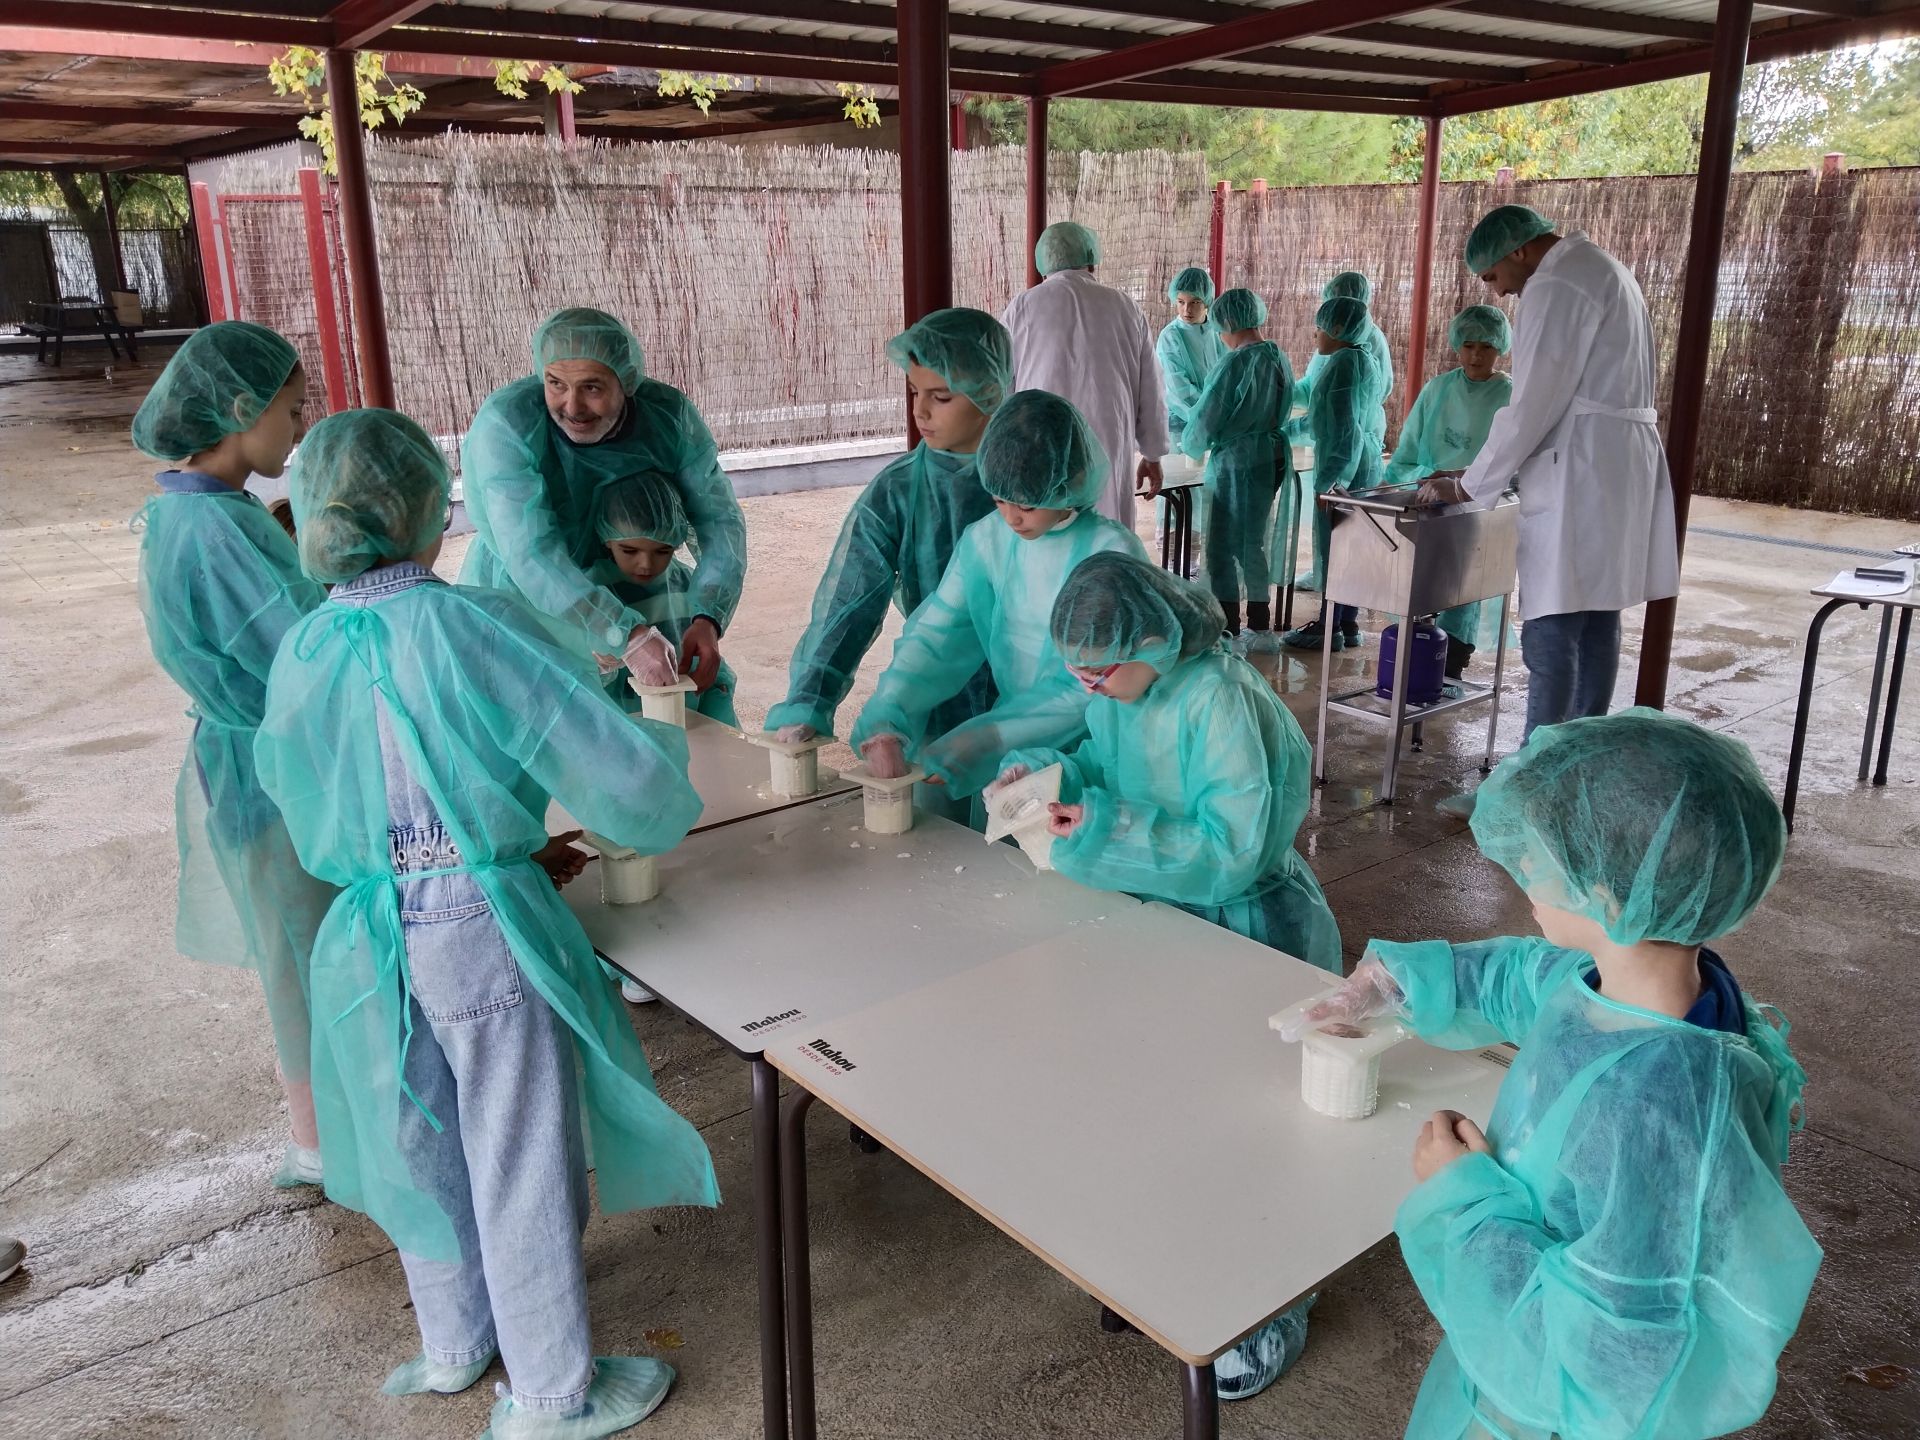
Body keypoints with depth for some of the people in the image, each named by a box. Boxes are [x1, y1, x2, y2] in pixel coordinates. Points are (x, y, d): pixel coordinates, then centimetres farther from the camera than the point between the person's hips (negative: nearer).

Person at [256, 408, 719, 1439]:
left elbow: (287, 781, 14)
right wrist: (665, 801, 2)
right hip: (484, 930, -5)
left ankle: (453, 1342, 46)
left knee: (420, 1144, 24)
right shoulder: (470, 625, -18)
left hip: (364, 934, 6)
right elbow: (620, 767, -20)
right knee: (522, 1162, 11)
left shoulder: (304, 649, -1)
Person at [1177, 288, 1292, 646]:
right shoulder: (1280, 359, 6)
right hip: (1275, 456, 8)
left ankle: (1228, 632, 5)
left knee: (1223, 545, 2)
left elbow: (1206, 418, -15)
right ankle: (1260, 627, 26)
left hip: (1237, 460, -8)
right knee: (1256, 541, 18)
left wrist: (1192, 443, 5)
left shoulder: (1236, 364, -17)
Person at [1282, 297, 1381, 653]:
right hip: (1363, 462, 10)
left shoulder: (1343, 363, -16)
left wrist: (1329, 479, -22)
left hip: (1342, 466, -10)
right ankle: (1349, 624, 19)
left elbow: (1343, 427, -21)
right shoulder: (1362, 360, 14)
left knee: (1332, 545, -4)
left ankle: (1330, 628, 1)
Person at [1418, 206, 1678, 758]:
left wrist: (1468, 486, -6)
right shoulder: (1603, 269, 20)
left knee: (1551, 632, -9)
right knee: (1597, 620, 12)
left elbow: (1531, 406, -16)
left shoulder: (1556, 285, -12)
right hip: (1620, 465, 10)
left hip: (1581, 477, -10)